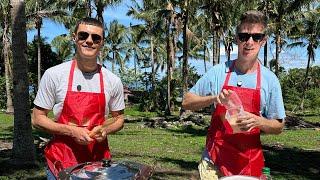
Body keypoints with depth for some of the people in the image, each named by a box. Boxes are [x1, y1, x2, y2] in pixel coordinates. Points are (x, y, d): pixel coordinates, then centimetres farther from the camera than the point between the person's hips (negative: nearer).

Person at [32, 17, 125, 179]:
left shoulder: (113, 81, -1)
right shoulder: (54, 74, -7)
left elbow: (118, 119, 10)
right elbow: (37, 119, -3)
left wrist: (105, 129, -12)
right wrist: (72, 131, -17)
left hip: (99, 159, 2)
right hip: (62, 160, -2)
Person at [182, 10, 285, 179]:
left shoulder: (270, 80, -4)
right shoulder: (218, 72, -5)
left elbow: (278, 126, 1)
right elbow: (187, 102, -1)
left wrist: (258, 121, -20)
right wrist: (214, 98, -19)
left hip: (249, 164, 1)